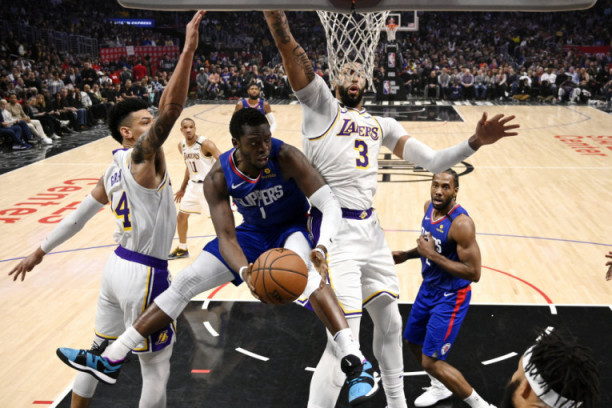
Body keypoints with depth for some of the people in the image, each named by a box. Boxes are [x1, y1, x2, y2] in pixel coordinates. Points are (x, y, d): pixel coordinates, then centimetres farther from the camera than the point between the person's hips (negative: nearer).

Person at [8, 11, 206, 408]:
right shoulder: (142, 156, -14)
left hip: (118, 267, 9)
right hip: (145, 274, -9)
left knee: (100, 351, 23)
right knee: (157, 368, 6)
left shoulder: (113, 171, 10)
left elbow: (79, 215, 16)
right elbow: (171, 107, -30)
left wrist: (40, 251, 25)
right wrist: (188, 49, -33)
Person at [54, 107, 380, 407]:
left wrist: (321, 248, -52)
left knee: (306, 269, -41)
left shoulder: (286, 157, -29)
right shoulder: (219, 177, -20)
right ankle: (110, 360, 7)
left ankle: (356, 362, -46)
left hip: (293, 228, -3)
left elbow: (330, 206, -32)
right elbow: (226, 237, -25)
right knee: (184, 283, -2)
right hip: (254, 232, 4)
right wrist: (243, 270, -47)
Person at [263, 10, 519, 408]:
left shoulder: (382, 125, 16)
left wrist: (476, 142, 0)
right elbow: (289, 48, -14)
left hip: (371, 229, 7)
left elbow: (433, 161, 13)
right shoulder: (321, 105, 0)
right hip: (335, 230, -7)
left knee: (390, 322, 20)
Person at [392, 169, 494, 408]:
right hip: (428, 288, 9)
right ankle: (440, 387, 48)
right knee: (413, 342, 23)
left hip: (450, 297, -9)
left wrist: (432, 255, -29)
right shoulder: (429, 207, -3)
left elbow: (474, 273, -29)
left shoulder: (461, 224, -28)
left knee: (431, 362, -7)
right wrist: (407, 255, 2)